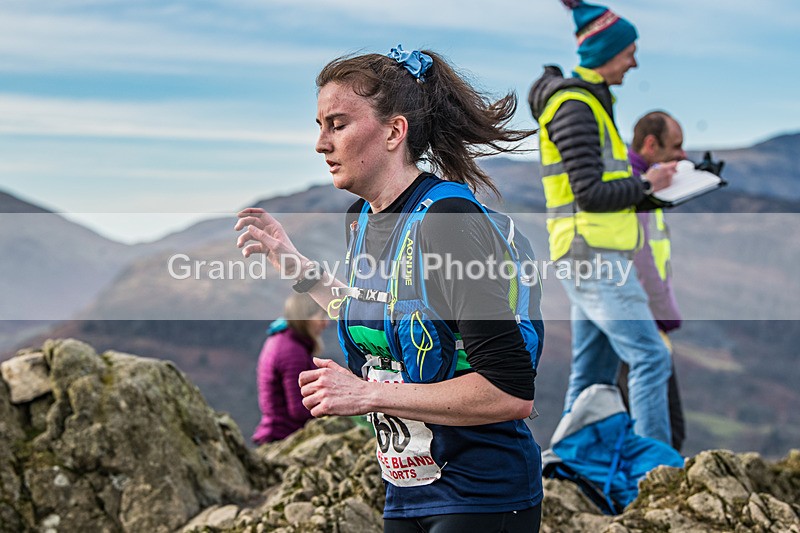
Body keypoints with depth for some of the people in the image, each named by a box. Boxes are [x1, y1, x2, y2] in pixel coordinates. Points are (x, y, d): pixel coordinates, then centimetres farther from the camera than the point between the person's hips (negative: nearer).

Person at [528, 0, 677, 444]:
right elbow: (590, 193, -18)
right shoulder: (574, 107, -12)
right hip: (594, 256, -10)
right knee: (650, 357, -12)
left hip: (593, 258, 10)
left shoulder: (587, 101, 19)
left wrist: (646, 190, 11)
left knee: (592, 374, 11)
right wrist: (646, 185, -6)